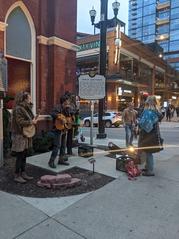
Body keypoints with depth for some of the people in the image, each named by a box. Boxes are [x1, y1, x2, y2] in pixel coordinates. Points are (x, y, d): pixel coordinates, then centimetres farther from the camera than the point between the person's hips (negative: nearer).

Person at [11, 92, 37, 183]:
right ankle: (17, 176, 13)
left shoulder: (26, 108, 12)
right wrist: (31, 122, -16)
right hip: (19, 135, -9)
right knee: (20, 156, 0)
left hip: (26, 135, 9)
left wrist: (34, 120, 2)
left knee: (24, 156, 14)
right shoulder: (18, 109, -16)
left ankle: (23, 173, 25)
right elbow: (20, 122, -22)